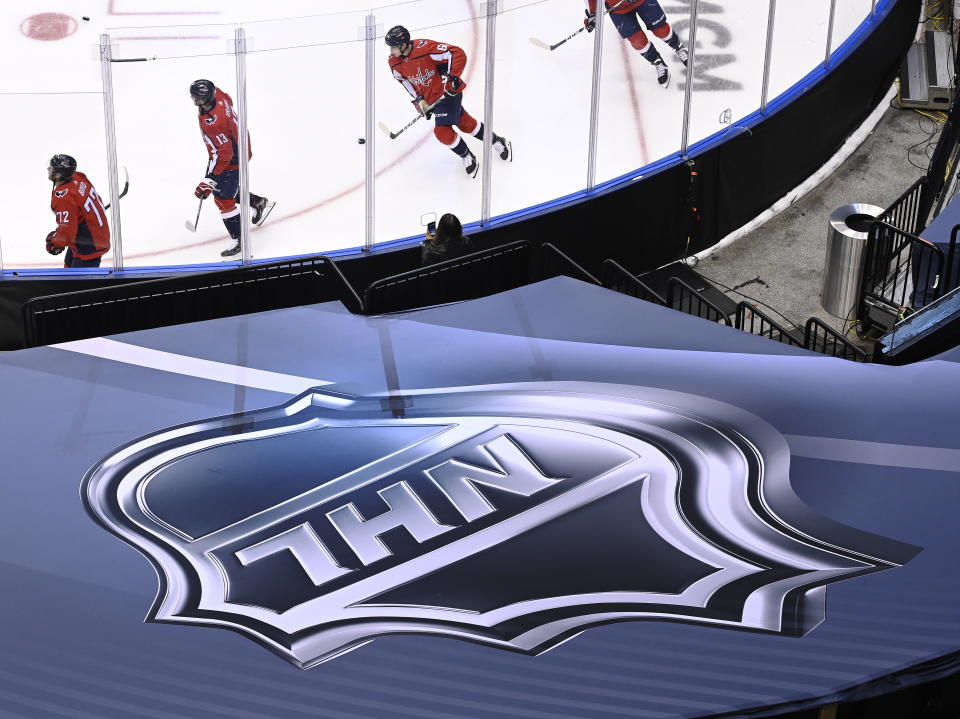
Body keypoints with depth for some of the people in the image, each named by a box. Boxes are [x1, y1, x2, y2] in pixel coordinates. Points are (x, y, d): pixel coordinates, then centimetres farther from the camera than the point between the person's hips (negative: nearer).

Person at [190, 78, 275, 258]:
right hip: (237, 146, 10)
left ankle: (240, 241, 5)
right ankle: (258, 202, 40)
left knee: (223, 199, -3)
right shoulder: (217, 94, -13)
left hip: (233, 160, -10)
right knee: (226, 187, 25)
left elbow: (224, 155, -34)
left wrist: (207, 182, -28)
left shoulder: (213, 123, -37)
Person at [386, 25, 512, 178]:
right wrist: (419, 99, 1)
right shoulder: (394, 62, -9)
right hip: (430, 98, 7)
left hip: (449, 91, -7)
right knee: (464, 123, 18)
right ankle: (497, 141, 38)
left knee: (442, 131, -14)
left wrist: (453, 77, -30)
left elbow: (458, 54, -27)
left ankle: (468, 158, 11)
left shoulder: (425, 48, -30)